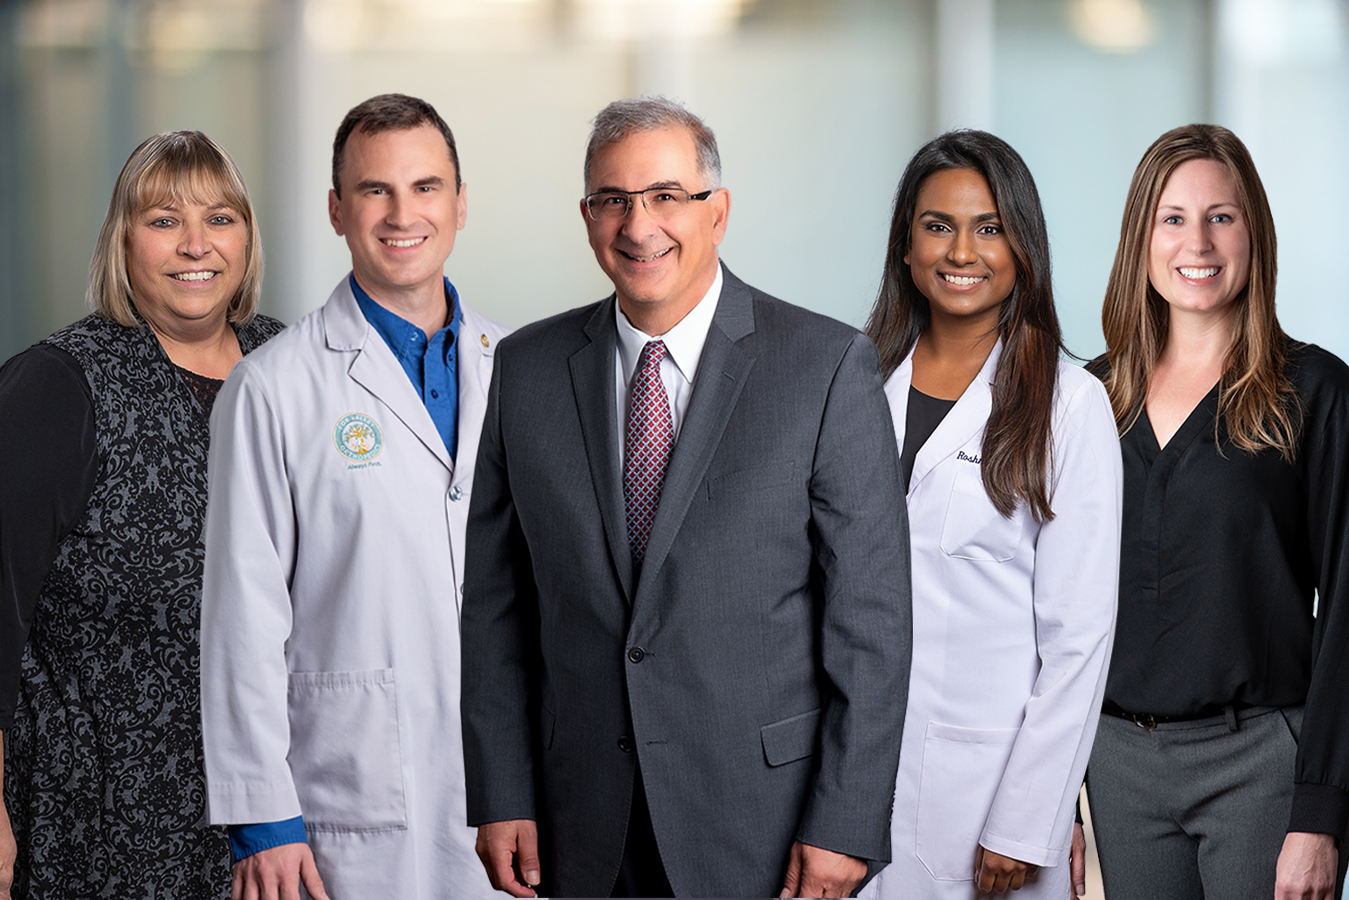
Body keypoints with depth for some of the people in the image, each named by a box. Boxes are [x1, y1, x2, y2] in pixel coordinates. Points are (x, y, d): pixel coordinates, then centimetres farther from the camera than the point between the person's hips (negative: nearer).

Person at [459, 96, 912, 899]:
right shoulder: (529, 368, 6)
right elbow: (496, 601, 7)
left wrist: (846, 824, -11)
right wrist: (500, 797, 1)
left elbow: (872, 615, -7)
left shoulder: (829, 365, -5)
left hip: (763, 821, -3)